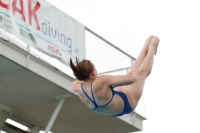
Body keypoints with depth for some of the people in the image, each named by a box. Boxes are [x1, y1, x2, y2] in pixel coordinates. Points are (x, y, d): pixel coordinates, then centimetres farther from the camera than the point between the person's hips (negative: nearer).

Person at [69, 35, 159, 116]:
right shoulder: (101, 82, -45)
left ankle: (146, 49, 47)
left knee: (131, 74, 23)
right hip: (127, 104, -7)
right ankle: (152, 49, 42)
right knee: (141, 72, 14)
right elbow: (132, 78, -45)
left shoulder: (77, 87, -25)